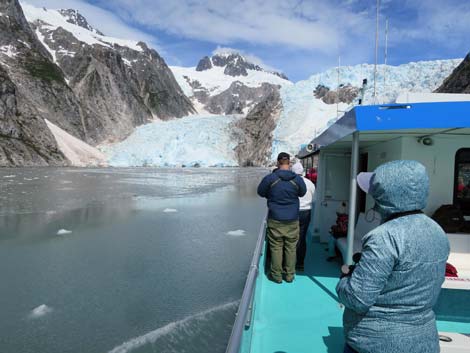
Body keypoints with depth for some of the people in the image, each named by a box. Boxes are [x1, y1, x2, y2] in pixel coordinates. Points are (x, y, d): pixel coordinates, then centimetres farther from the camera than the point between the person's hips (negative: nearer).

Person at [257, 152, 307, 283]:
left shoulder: (270, 178, -11)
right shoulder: (297, 179, -7)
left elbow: (260, 192, 4)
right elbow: (302, 193, 11)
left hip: (275, 221, -1)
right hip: (292, 221, 2)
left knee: (276, 248, 9)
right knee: (291, 248, 13)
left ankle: (276, 276, 18)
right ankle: (289, 275, 23)